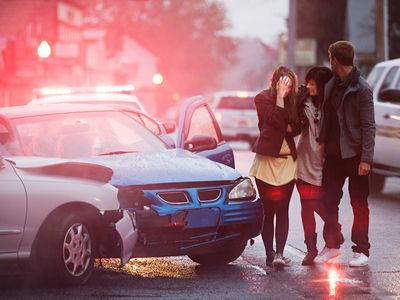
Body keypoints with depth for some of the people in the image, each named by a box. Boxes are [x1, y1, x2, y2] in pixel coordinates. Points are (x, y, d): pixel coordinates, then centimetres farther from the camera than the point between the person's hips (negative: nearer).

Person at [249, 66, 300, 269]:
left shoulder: (291, 101, 11)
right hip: (266, 160, -3)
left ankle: (279, 254, -12)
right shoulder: (262, 98, -3)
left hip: (287, 161, 3)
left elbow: (296, 128, 10)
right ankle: (270, 254, 7)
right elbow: (277, 121, -17)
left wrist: (288, 127, -10)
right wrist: (279, 96, -15)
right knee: (268, 210, 1)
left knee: (282, 210, -6)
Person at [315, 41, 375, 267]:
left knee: (359, 204, 3)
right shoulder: (332, 85, 8)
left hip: (354, 155, -6)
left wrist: (366, 159, -18)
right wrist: (322, 142, 3)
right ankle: (332, 245, 20)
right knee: (330, 201, 8)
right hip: (333, 153, 6)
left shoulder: (361, 89, -12)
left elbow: (369, 126, -14)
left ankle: (362, 250, 11)